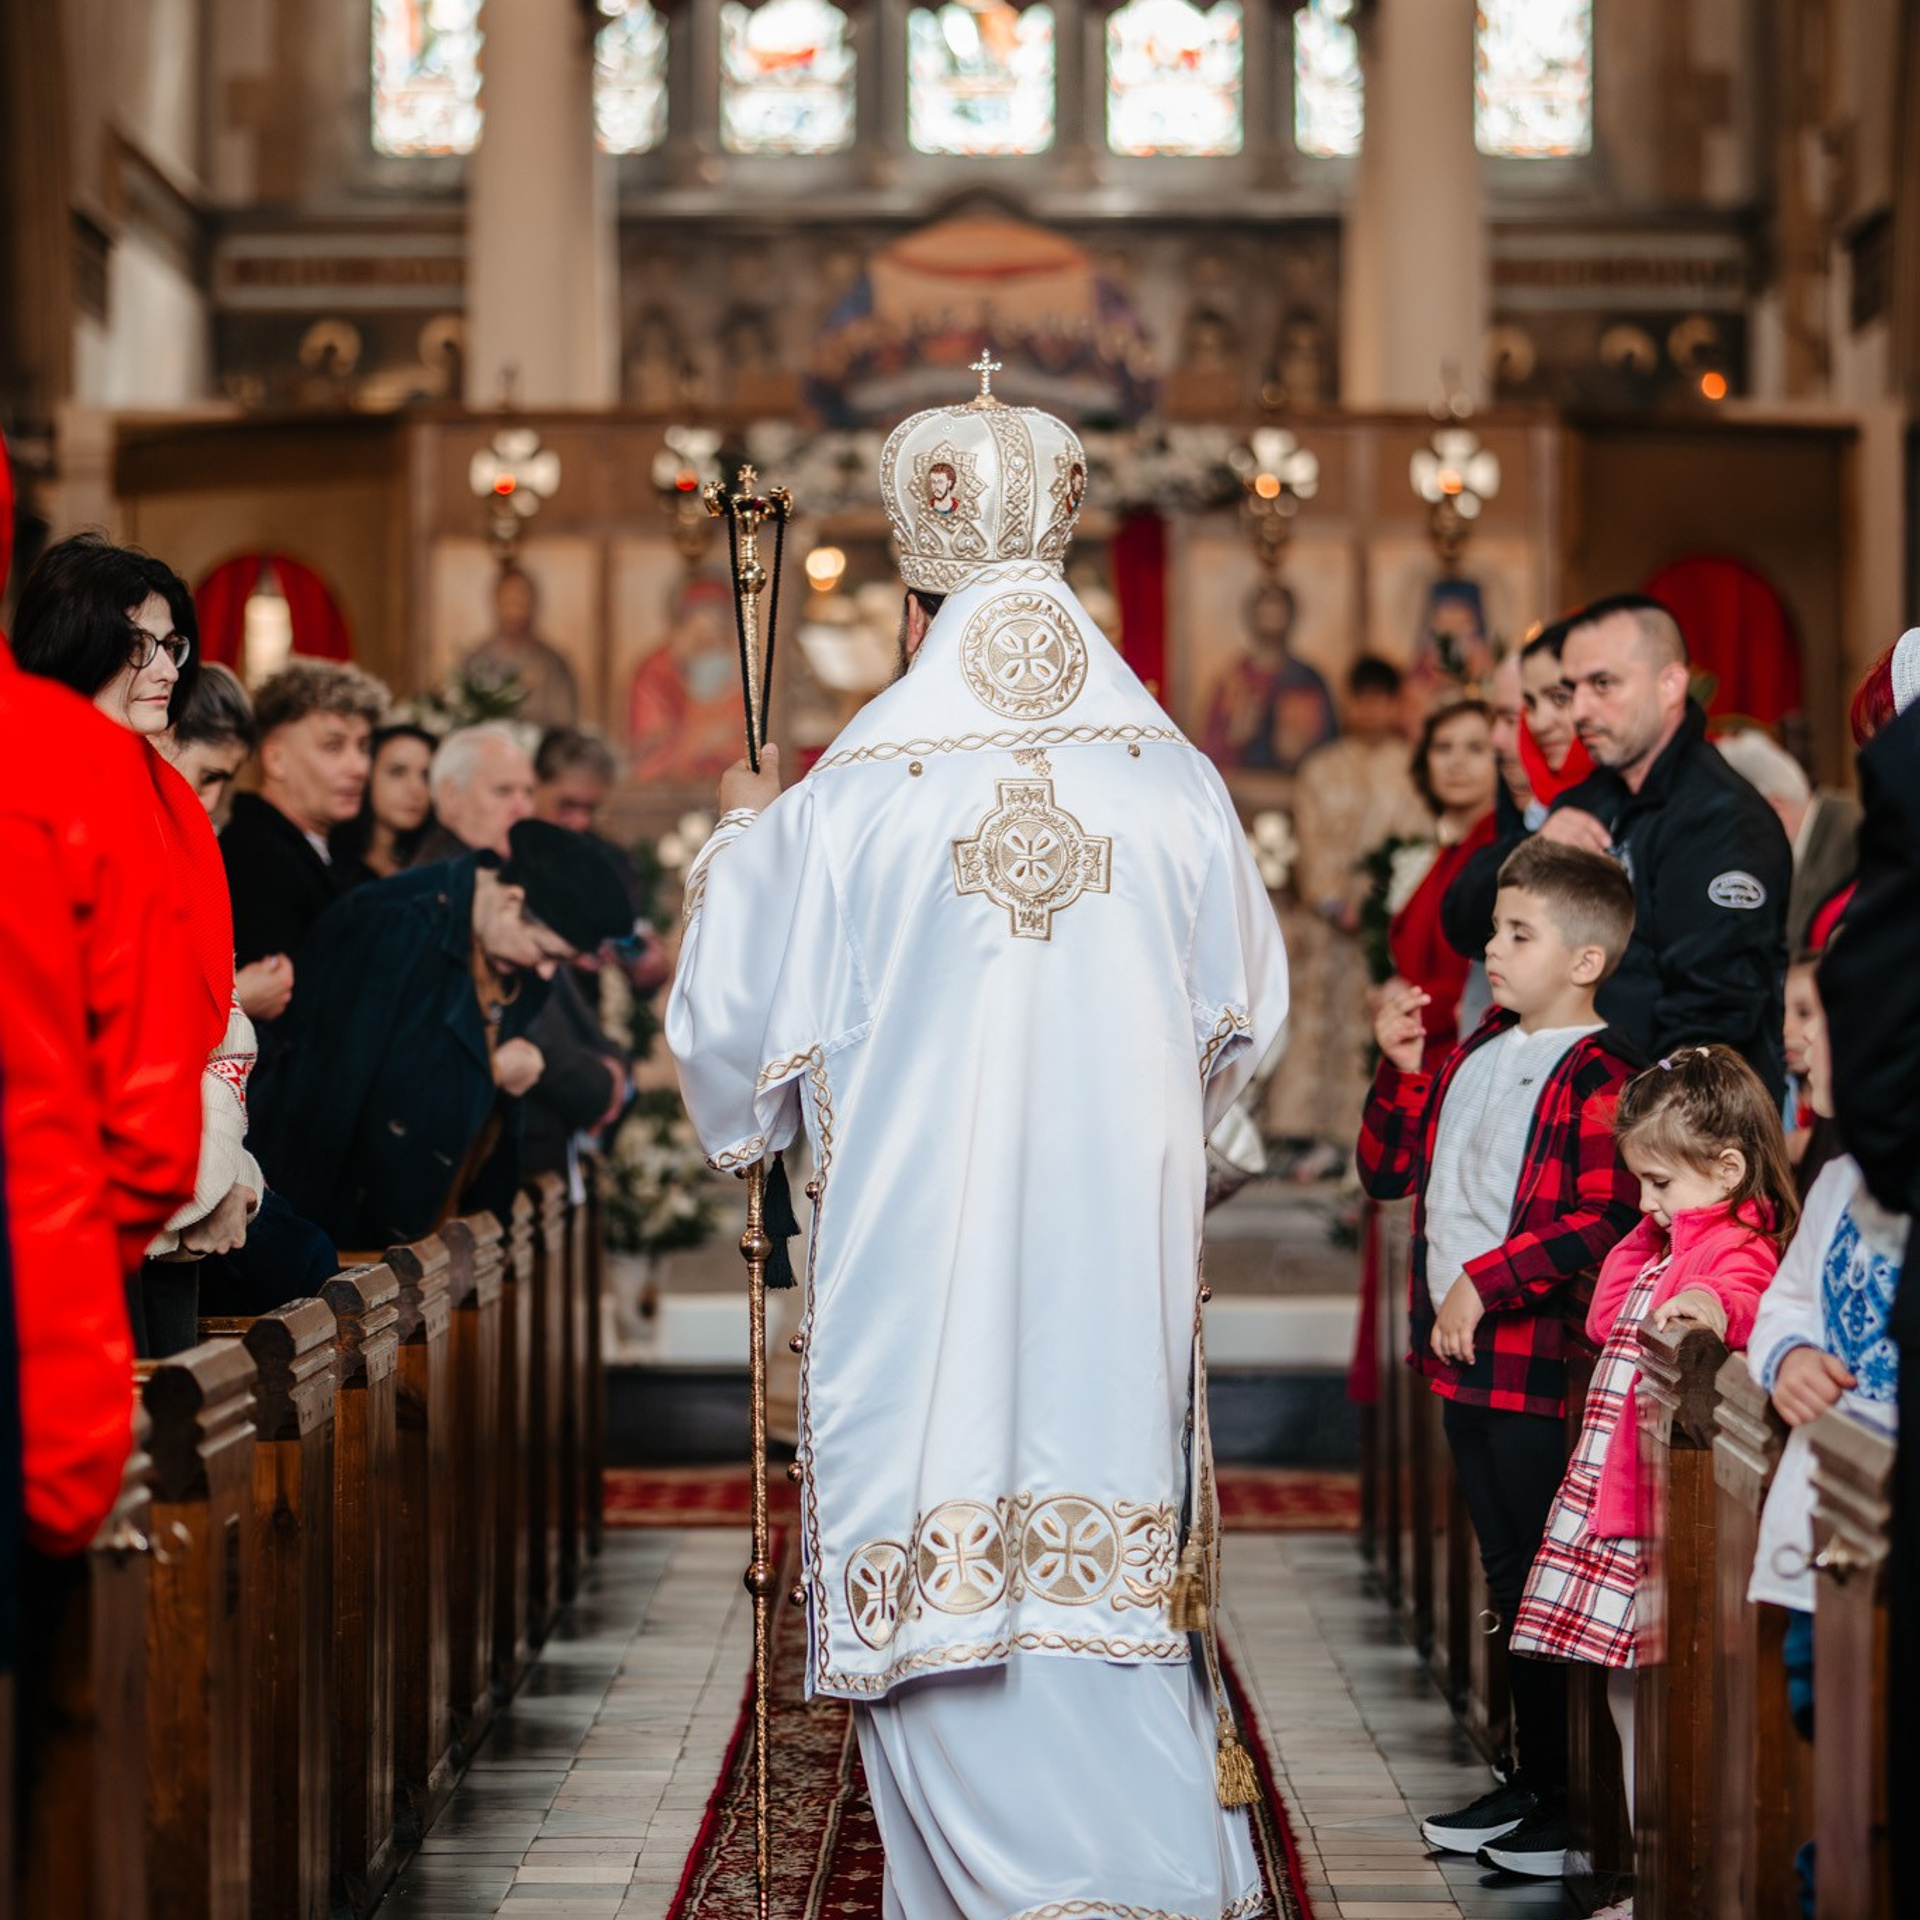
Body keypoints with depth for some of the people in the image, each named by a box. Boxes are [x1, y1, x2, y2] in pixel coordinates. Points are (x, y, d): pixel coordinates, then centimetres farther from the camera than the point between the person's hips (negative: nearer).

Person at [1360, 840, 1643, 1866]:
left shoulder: (1598, 1077, -13)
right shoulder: (1477, 1053, 13)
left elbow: (1602, 1226, -23)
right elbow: (1388, 1171, 19)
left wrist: (1486, 1282, -21)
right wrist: (1401, 1068, 6)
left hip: (1538, 1364, -8)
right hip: (1461, 1356, 8)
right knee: (1508, 1576, 14)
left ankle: (1568, 1792, 7)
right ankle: (1534, 1776, 23)